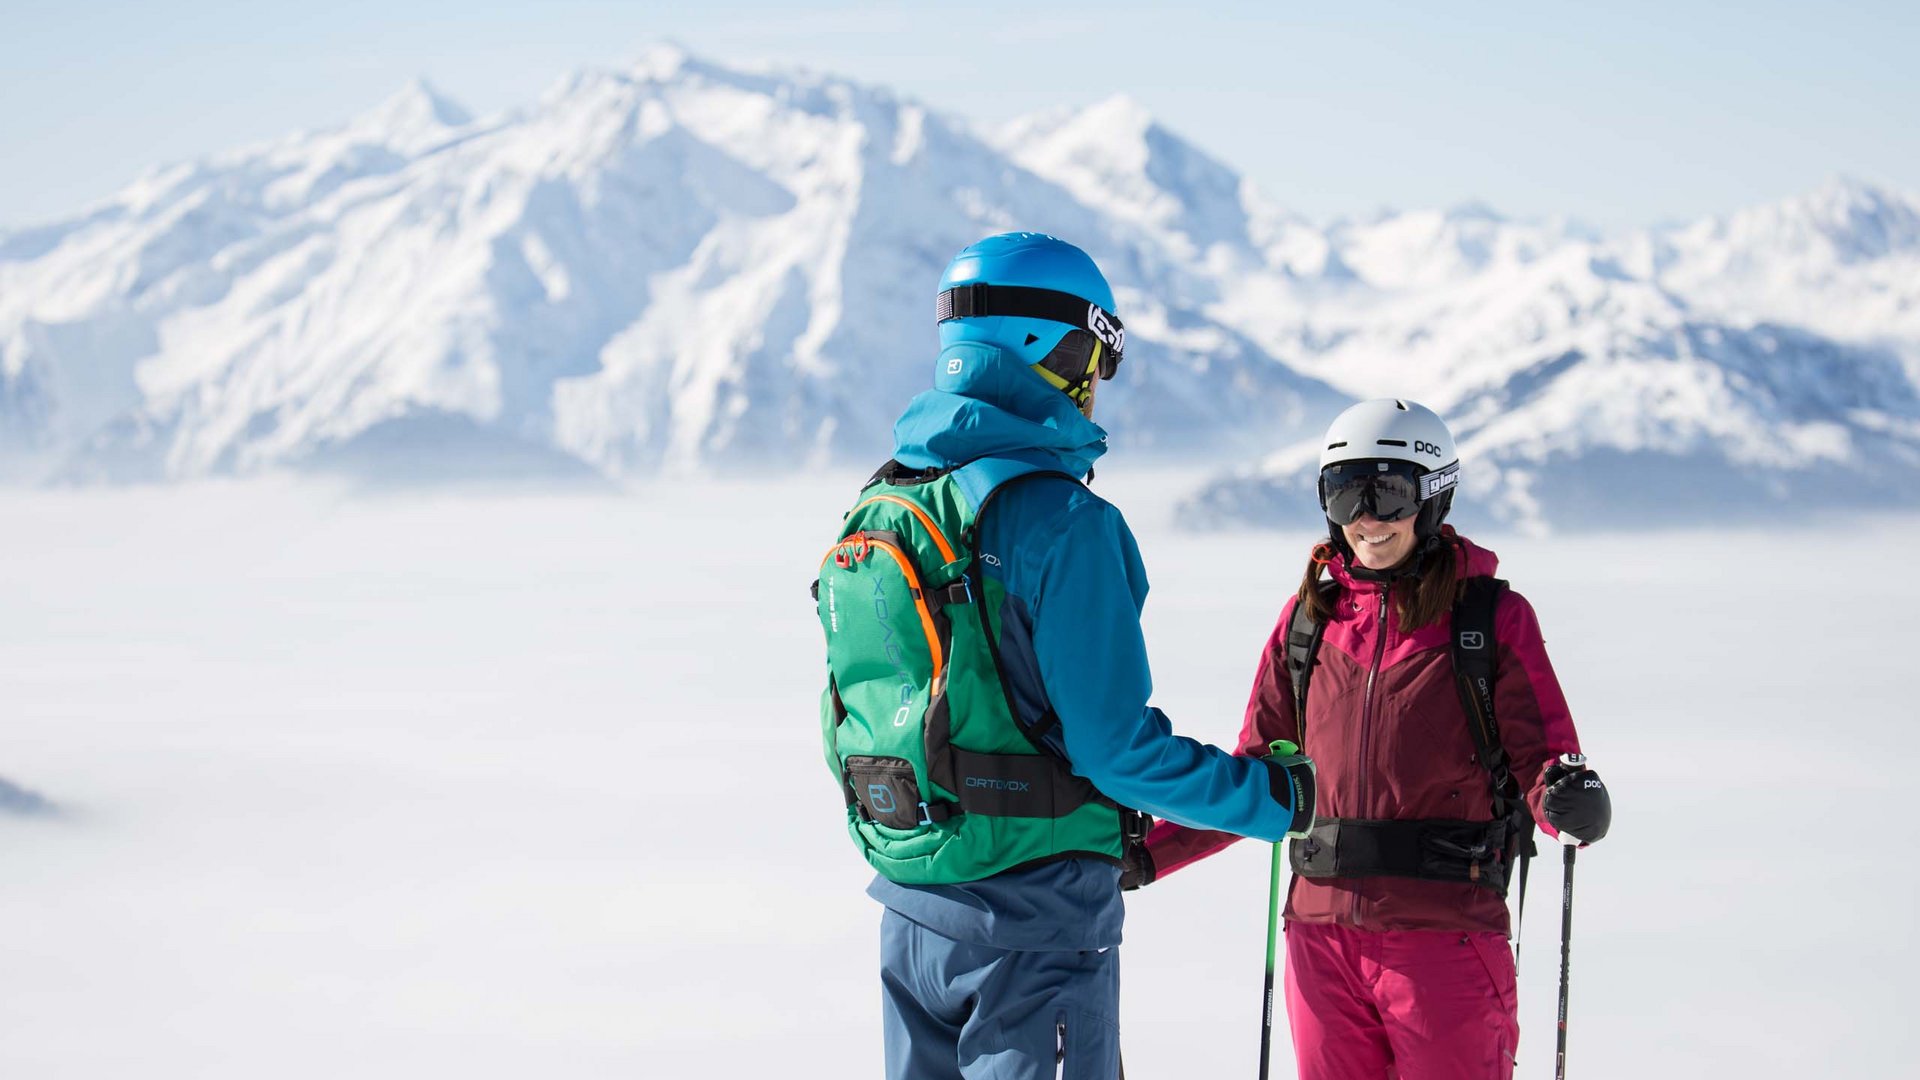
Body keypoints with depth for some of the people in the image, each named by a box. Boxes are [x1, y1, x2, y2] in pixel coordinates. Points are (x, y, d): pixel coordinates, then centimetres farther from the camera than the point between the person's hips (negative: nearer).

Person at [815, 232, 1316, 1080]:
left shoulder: (875, 509, 7)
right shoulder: (1060, 521, -17)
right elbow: (1115, 745, -18)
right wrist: (1270, 797, -5)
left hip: (907, 906, 7)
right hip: (1033, 914, -7)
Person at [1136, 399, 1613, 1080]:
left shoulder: (1493, 618, 1)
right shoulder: (1309, 620, 11)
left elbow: (1542, 756, -3)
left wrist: (1571, 801, -26)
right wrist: (1145, 855, 8)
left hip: (1447, 938, -3)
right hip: (1324, 934, 4)